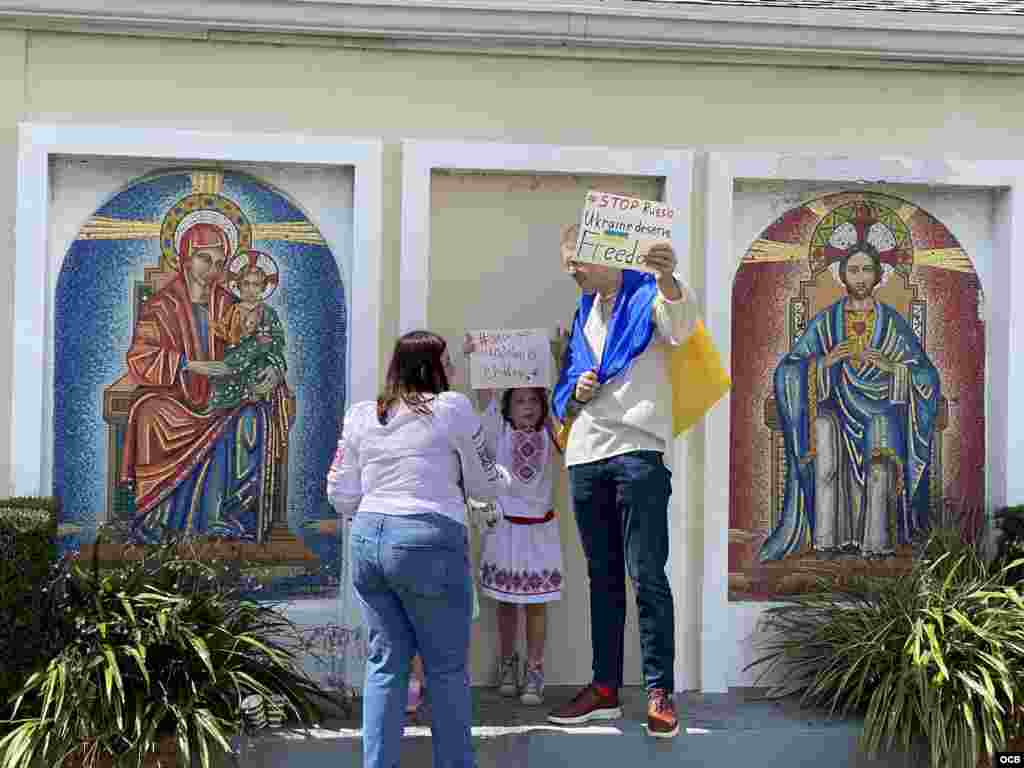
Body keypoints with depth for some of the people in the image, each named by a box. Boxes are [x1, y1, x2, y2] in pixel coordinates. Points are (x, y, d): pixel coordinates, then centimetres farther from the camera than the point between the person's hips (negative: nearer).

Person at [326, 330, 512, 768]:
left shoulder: (360, 415, 11)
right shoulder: (453, 408, -2)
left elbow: (340, 496, 12)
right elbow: (483, 485, 6)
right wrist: (506, 478, 27)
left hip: (368, 540, 5)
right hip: (429, 543, -5)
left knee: (386, 662, 12)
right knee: (446, 669, 7)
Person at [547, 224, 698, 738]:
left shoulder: (647, 295, 0)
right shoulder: (582, 314, 20)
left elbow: (680, 327, -24)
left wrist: (668, 280, -45)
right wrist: (576, 394, -1)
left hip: (636, 451, -7)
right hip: (585, 454, 7)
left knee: (646, 576, -7)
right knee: (602, 577, 12)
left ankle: (660, 692, -1)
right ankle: (605, 688, 20)